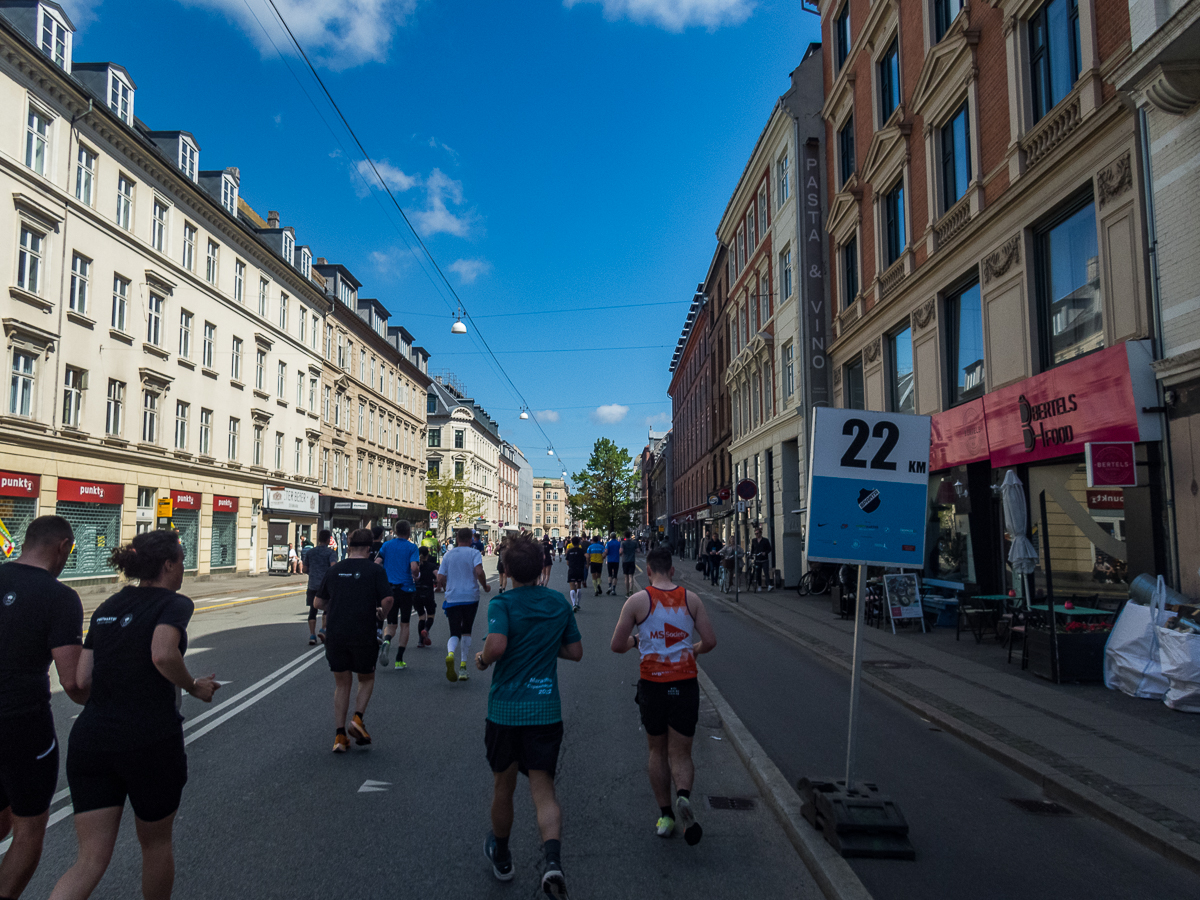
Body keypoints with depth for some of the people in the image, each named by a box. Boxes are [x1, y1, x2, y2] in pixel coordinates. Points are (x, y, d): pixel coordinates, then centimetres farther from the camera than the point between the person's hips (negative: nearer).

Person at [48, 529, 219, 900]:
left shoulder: (107, 607, 13)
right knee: (156, 843, 19)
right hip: (151, 741, -5)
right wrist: (194, 687, -9)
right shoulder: (173, 603, -7)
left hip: (90, 740, 5)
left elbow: (82, 681, 9)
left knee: (90, 860, 6)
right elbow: (163, 655, -26)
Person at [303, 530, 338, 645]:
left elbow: (304, 570, 10)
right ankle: (323, 629, -4)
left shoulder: (310, 552, 8)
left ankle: (312, 635, 1)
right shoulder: (331, 552, -5)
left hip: (312, 585, 3)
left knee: (313, 610, 8)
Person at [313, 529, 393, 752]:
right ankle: (357, 719, 0)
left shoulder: (334, 570, 7)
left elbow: (318, 603, 12)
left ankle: (339, 735, 10)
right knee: (367, 679, 19)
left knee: (341, 684, 14)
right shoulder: (375, 570, -4)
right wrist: (382, 615, 7)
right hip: (363, 635, -3)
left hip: (335, 635, 3)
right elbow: (387, 600, -13)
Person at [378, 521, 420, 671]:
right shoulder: (412, 547, -5)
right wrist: (415, 576, 5)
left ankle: (386, 641, -22)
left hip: (388, 589, 2)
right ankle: (399, 661, 9)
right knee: (404, 624, 10)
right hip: (406, 589, -2)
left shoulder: (386, 545, 5)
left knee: (391, 624, 12)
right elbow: (414, 568, -17)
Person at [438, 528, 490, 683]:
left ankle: (450, 654, -30)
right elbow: (479, 572, -17)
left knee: (455, 633, 2)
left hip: (452, 599, 1)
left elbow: (440, 579, 5)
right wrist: (485, 587, -1)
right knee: (466, 631, 15)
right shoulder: (474, 553, -1)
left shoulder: (448, 555, 8)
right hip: (470, 597, -1)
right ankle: (463, 666, 13)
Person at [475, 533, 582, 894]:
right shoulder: (559, 602, 3)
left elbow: (496, 646, -28)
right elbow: (575, 651, 10)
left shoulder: (502, 604, -11)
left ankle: (501, 857, 39)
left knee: (503, 787, 18)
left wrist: (482, 659, -7)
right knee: (544, 790, 3)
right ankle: (552, 859, -20)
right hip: (546, 711, 2)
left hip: (505, 710, -2)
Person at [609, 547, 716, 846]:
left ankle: (665, 816, 20)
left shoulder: (637, 601, -5)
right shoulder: (690, 599, 0)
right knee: (681, 755, 9)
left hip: (652, 684, -1)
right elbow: (710, 641, 0)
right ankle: (683, 795, -19)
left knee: (657, 752, 18)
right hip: (685, 683, 1)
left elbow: (617, 645, -3)